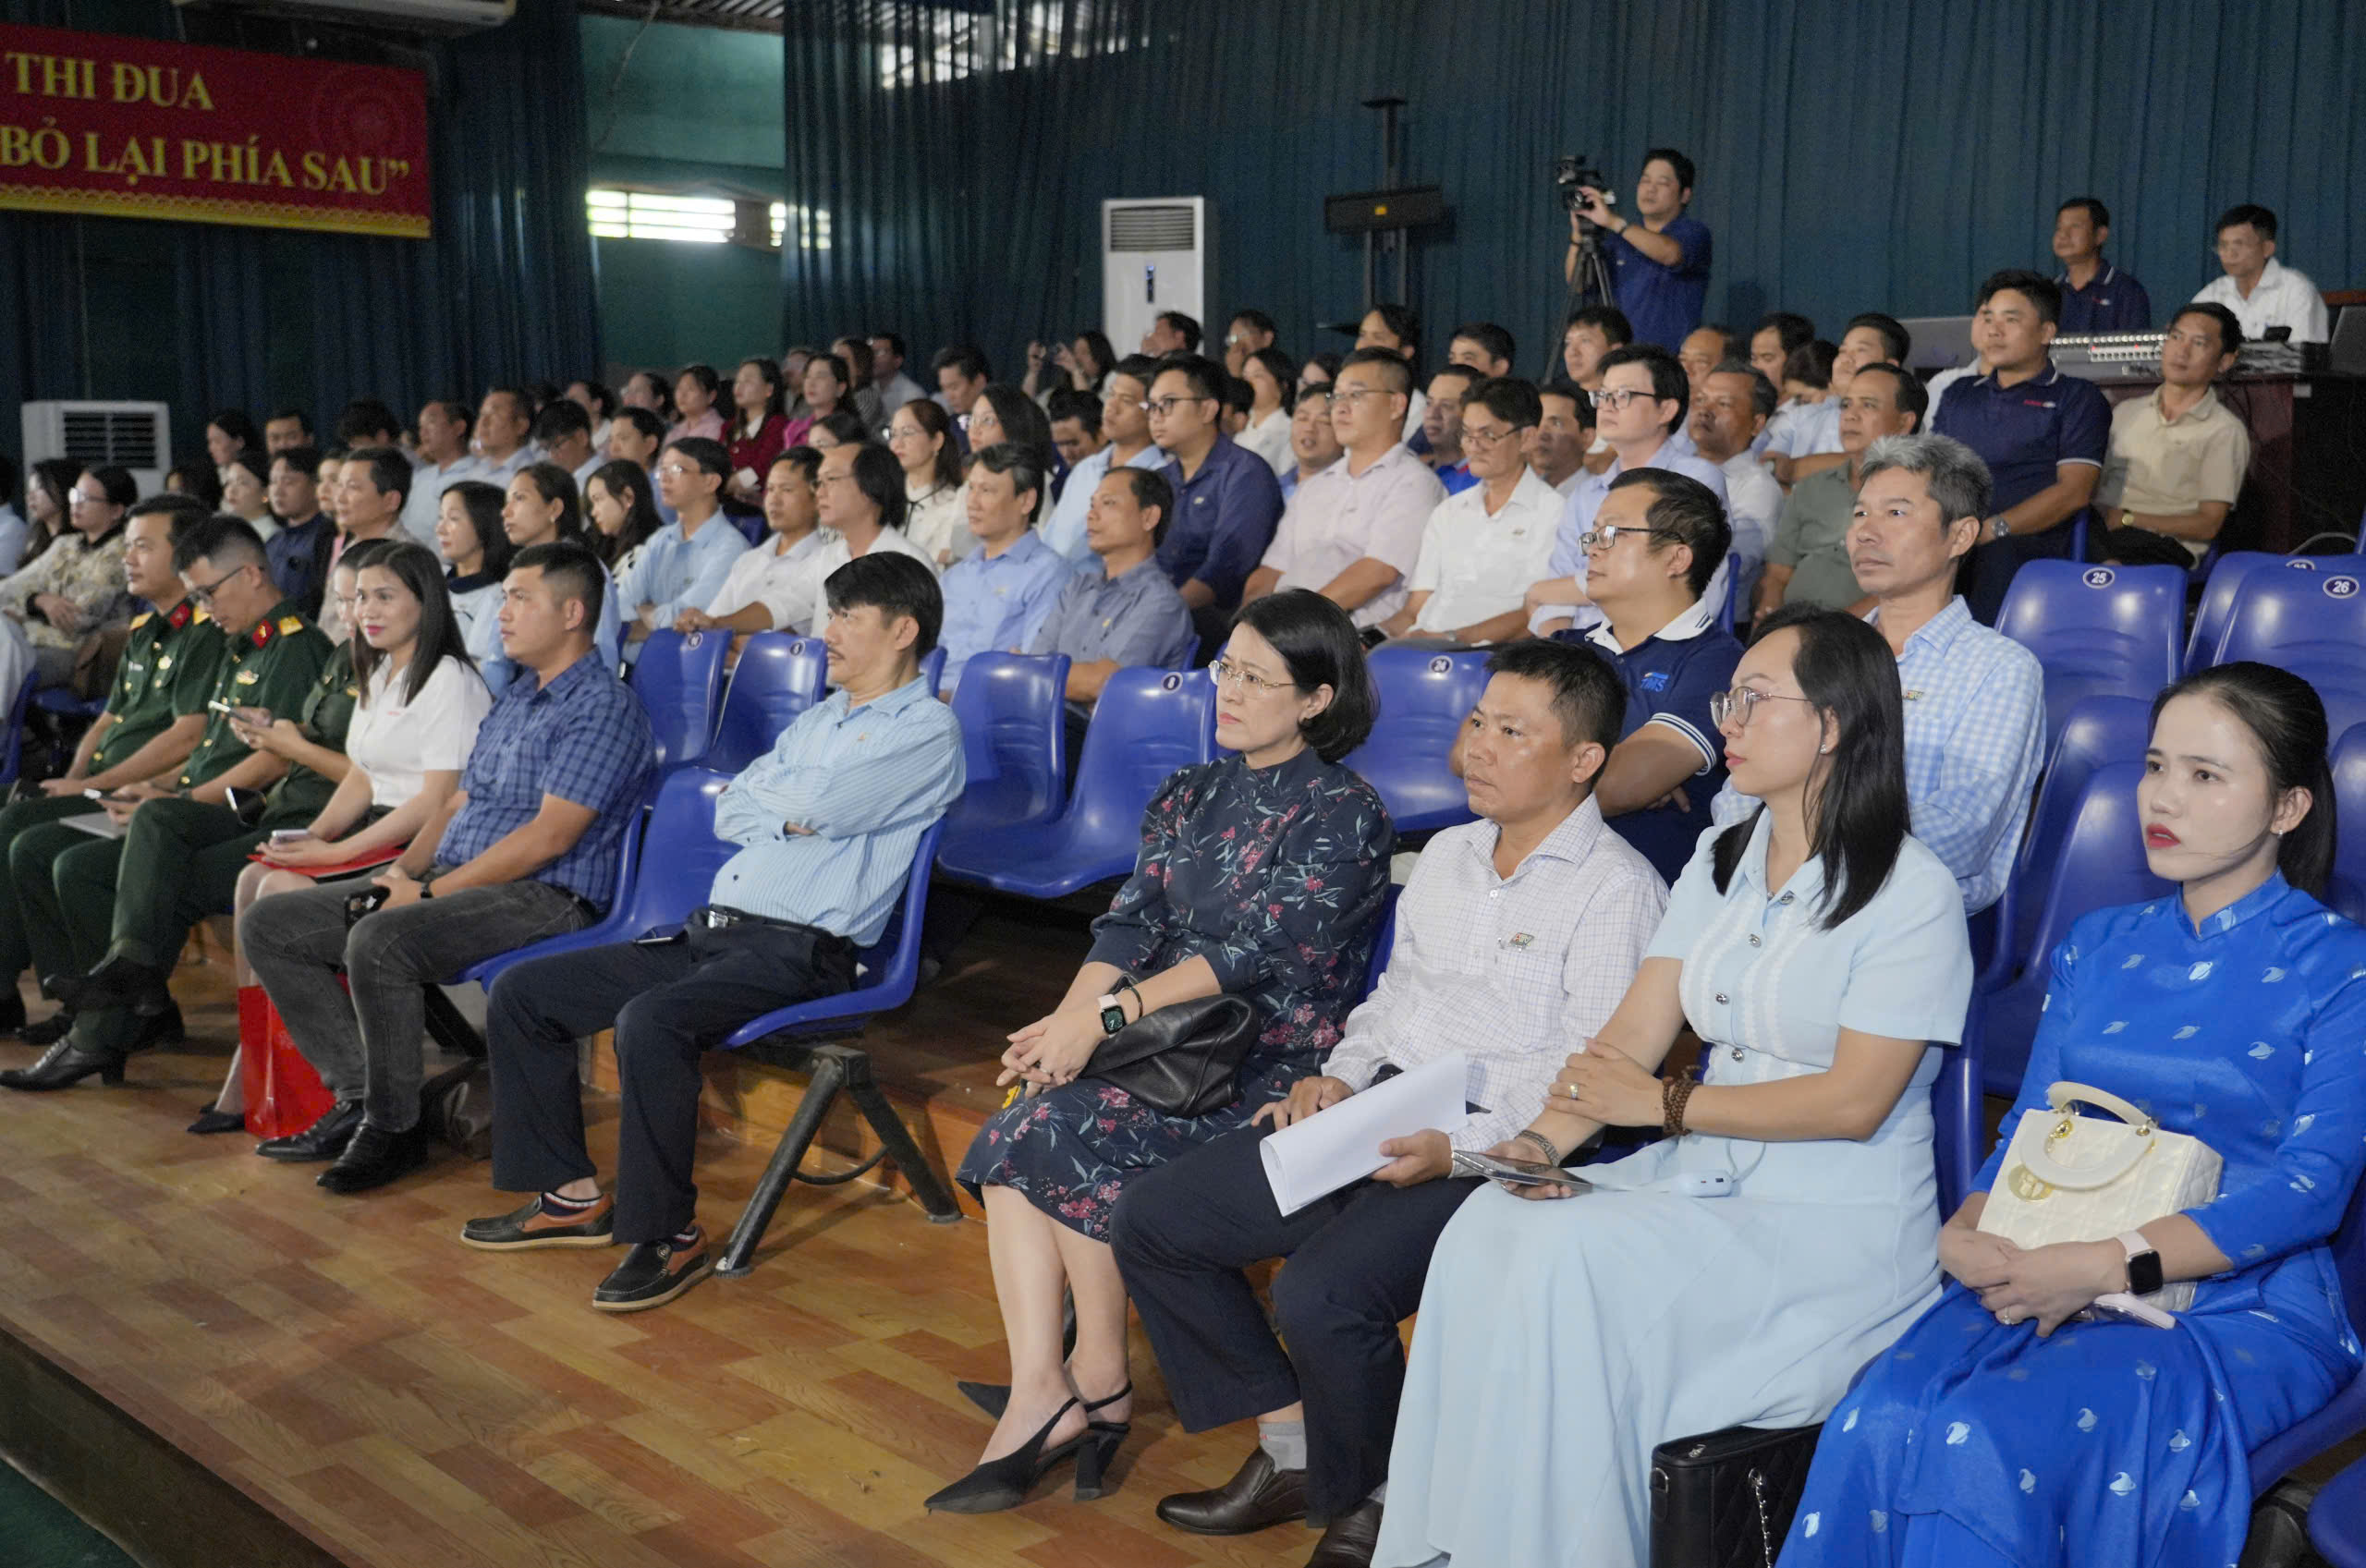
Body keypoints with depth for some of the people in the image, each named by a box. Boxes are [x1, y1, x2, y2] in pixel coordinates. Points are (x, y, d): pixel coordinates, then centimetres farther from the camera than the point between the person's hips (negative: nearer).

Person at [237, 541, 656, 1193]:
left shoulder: (604, 706, -10)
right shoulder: (512, 699, 21)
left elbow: (549, 836, -19)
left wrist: (432, 892, -16)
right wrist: (401, 872, 3)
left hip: (542, 897, -10)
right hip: (451, 883, 10)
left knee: (379, 940, -35)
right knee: (267, 924, 2)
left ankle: (393, 1128, -17)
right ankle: (359, 1096, -2)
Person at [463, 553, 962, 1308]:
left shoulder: (928, 730, -4)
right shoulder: (817, 720, 24)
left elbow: (819, 802, -18)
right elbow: (729, 813, 15)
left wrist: (765, 790, 3)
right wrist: (789, 810, -4)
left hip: (800, 953, -9)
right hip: (710, 932, 9)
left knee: (649, 1021, -35)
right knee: (519, 992, 4)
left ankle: (668, 1235, -18)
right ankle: (573, 1194, 12)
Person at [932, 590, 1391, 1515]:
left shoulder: (1342, 813, -6)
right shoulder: (1190, 795, 15)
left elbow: (1257, 952, -16)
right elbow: (1131, 923, 5)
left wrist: (1108, 1014, -22)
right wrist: (1067, 1019, -15)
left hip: (1271, 1061, -6)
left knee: (1068, 1130, -26)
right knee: (1011, 1135, -20)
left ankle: (1099, 1378, -8)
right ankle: (1041, 1396, -21)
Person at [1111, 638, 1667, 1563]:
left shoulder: (1618, 888, -8)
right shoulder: (1447, 855, 18)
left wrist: (1458, 1148, -23)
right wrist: (1340, 1074, 7)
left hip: (1494, 1149, -8)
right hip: (1376, 1111, 8)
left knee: (1320, 1294, -31)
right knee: (1150, 1219, 0)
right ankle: (1293, 1451, 9)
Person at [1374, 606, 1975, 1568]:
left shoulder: (1911, 892, -9)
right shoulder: (1719, 862, 13)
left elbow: (1853, 1101, -16)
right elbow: (1629, 1037, 6)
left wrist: (1664, 1105, -14)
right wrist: (1545, 1141, -9)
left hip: (1838, 1222, -6)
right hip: (1702, 1175, 7)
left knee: (1574, 1260, -27)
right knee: (1488, 1226, -18)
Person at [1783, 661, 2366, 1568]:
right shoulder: (2096, 948, 17)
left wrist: (2105, 1264, -20)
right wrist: (1968, 1231, -9)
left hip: (2240, 1304, -4)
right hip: (2048, 1282, 4)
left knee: (1987, 1439, -32)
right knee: (1880, 1424, -27)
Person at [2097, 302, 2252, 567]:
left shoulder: (2225, 431, 8)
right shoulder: (2127, 411, 25)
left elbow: (2208, 525, 0)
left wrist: (2127, 519, -9)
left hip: (2161, 540, -4)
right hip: (2096, 531, 4)